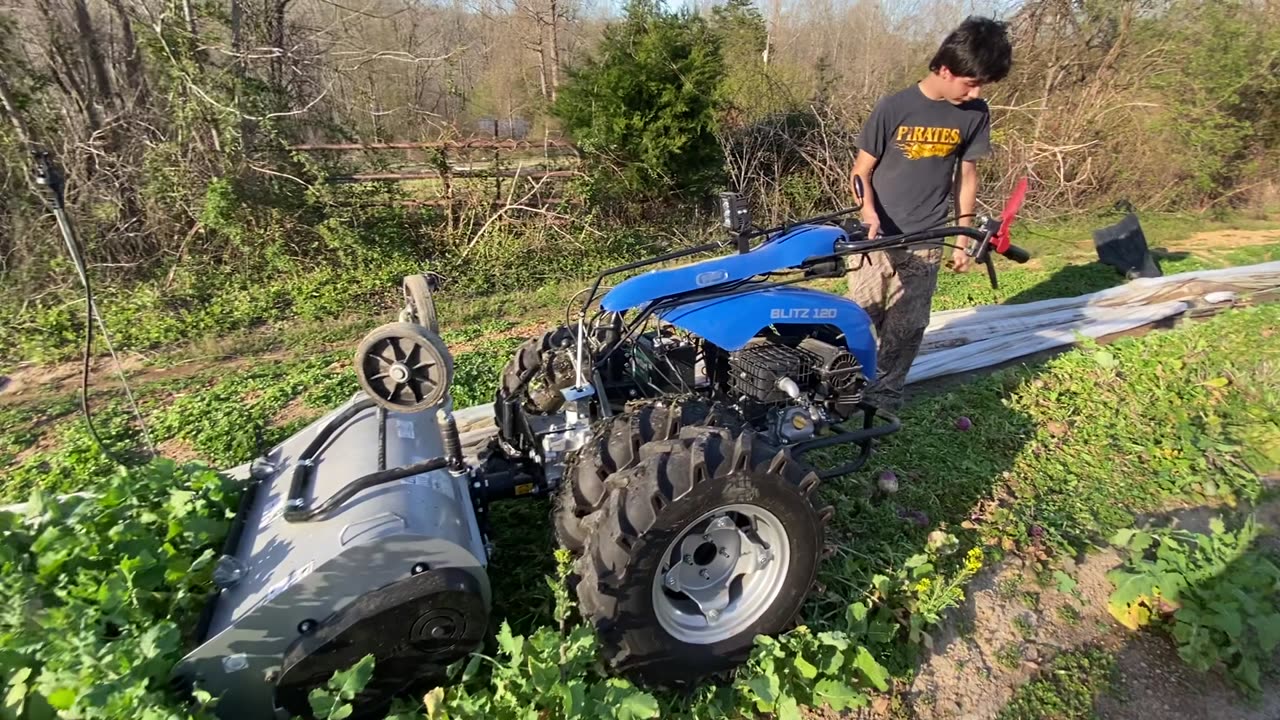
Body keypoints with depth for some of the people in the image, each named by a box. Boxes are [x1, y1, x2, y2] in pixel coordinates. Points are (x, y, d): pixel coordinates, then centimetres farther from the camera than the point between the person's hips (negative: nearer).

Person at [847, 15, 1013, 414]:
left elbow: (966, 176, 8)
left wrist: (963, 239, 7)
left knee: (906, 329, 4)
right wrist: (869, 212, -21)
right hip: (877, 237, -2)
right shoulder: (894, 108, -10)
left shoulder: (975, 114, 0)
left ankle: (884, 398, 18)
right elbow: (861, 170, -3)